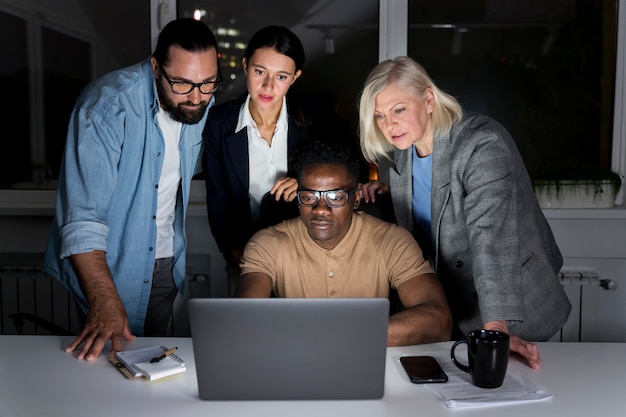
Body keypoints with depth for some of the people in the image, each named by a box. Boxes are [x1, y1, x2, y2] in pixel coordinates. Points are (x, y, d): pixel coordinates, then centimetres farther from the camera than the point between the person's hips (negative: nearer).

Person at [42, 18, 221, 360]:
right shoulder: (107, 107, -27)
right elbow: (82, 216, -33)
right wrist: (105, 300, -42)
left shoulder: (202, 103, -7)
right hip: (104, 266, -5)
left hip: (166, 262, 5)